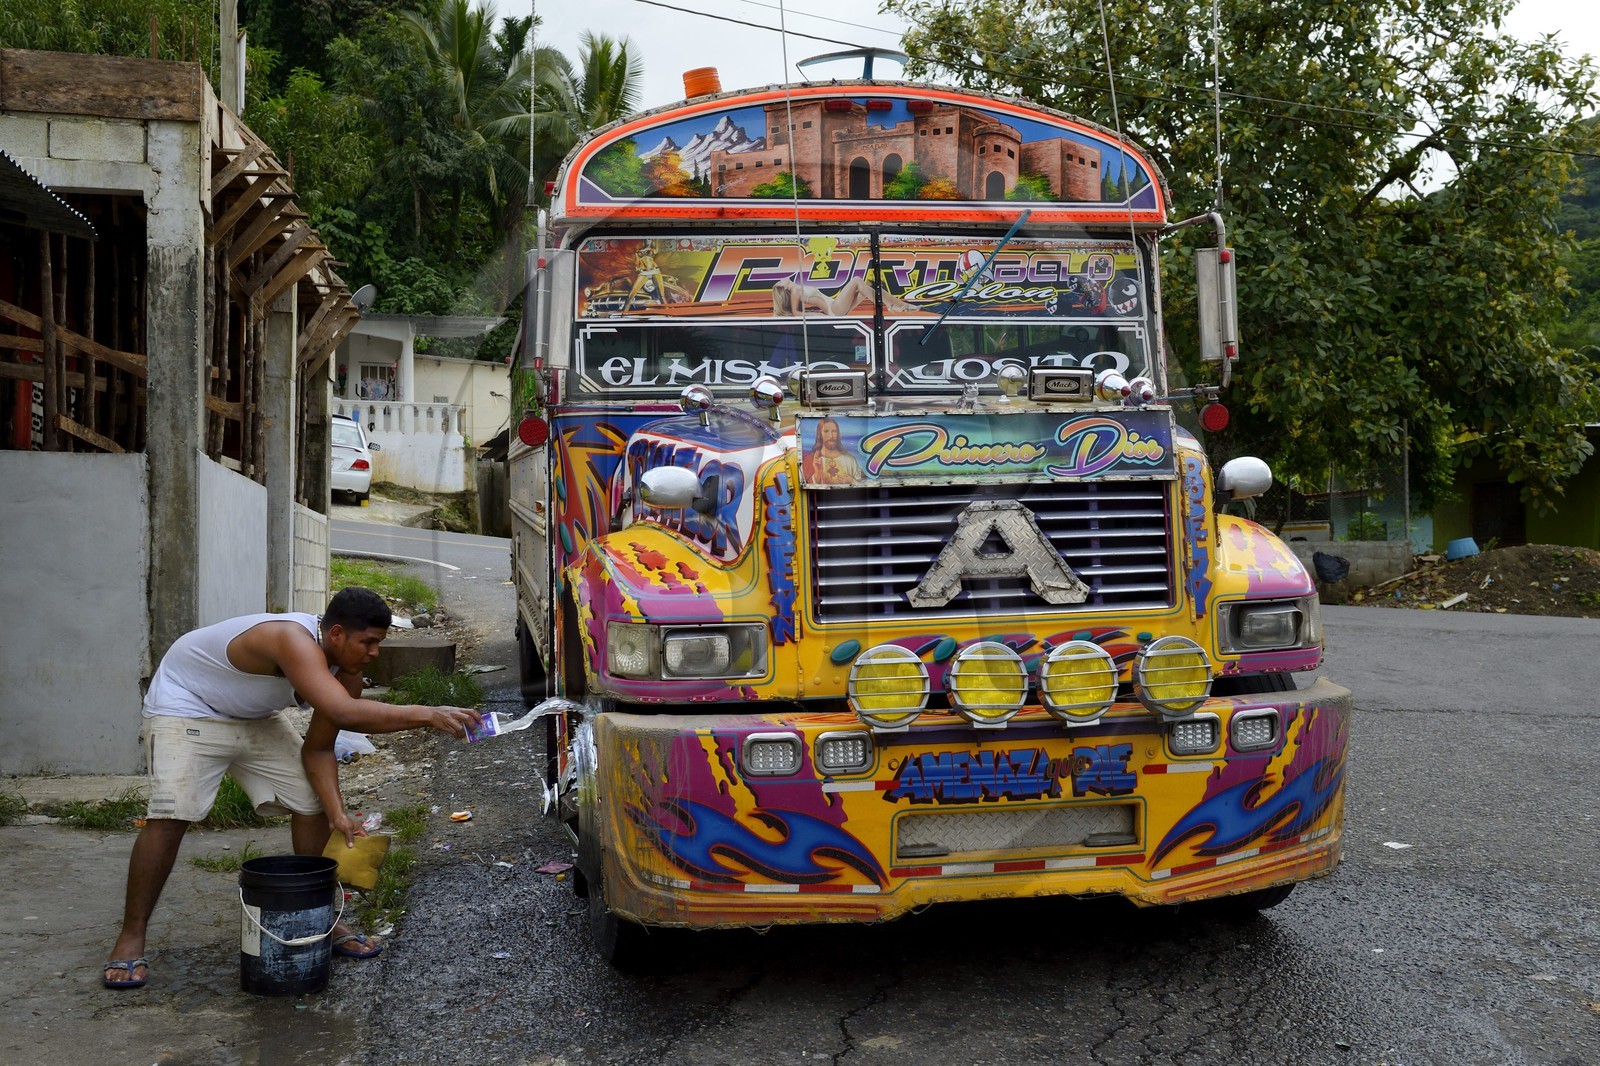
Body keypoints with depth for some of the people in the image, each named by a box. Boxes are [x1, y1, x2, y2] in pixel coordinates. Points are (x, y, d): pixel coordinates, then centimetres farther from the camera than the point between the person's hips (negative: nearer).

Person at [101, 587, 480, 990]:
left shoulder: (343, 672, -13)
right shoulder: (294, 640, -40)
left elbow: (319, 748, -5)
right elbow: (344, 713, -53)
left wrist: (336, 813, -18)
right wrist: (428, 715, -53)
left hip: (253, 716, 8)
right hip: (185, 704, -8)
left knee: (312, 805, 2)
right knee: (169, 816, -22)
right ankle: (131, 936, -5)